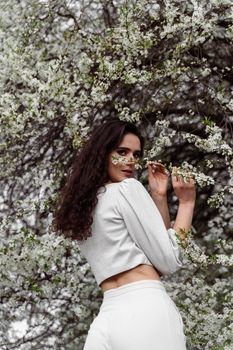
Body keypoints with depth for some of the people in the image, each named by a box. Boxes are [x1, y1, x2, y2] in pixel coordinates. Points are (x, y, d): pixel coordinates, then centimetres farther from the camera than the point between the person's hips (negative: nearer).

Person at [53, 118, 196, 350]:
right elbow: (168, 261, -3)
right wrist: (186, 204, 7)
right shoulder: (128, 189, -1)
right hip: (147, 312, -7)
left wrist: (158, 197, 15)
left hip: (105, 321, 7)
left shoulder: (81, 215, 21)